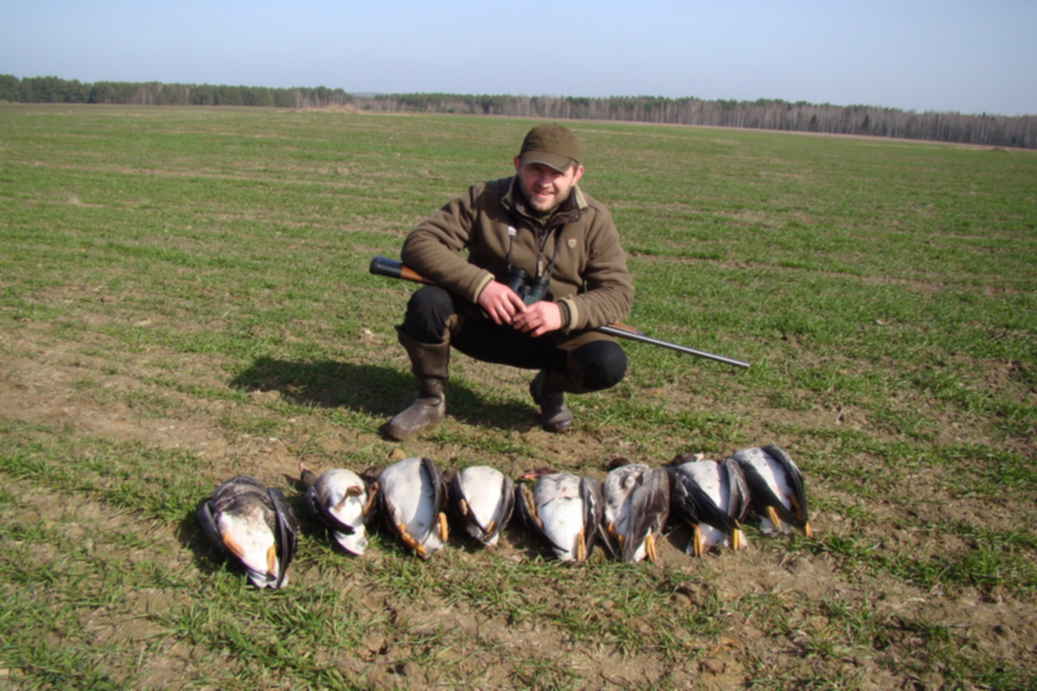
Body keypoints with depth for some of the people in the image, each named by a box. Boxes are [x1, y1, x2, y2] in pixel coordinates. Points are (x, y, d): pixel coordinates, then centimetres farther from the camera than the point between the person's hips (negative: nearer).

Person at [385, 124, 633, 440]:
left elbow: (619, 292, -9)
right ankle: (431, 398, -1)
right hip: (481, 323, 0)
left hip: (551, 334, 1)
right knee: (426, 303, -29)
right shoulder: (484, 200, -9)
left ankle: (550, 388, 10)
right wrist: (480, 283, -31)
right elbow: (418, 243, -16)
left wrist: (564, 312, -30)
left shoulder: (594, 220, -5)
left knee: (609, 363, -26)